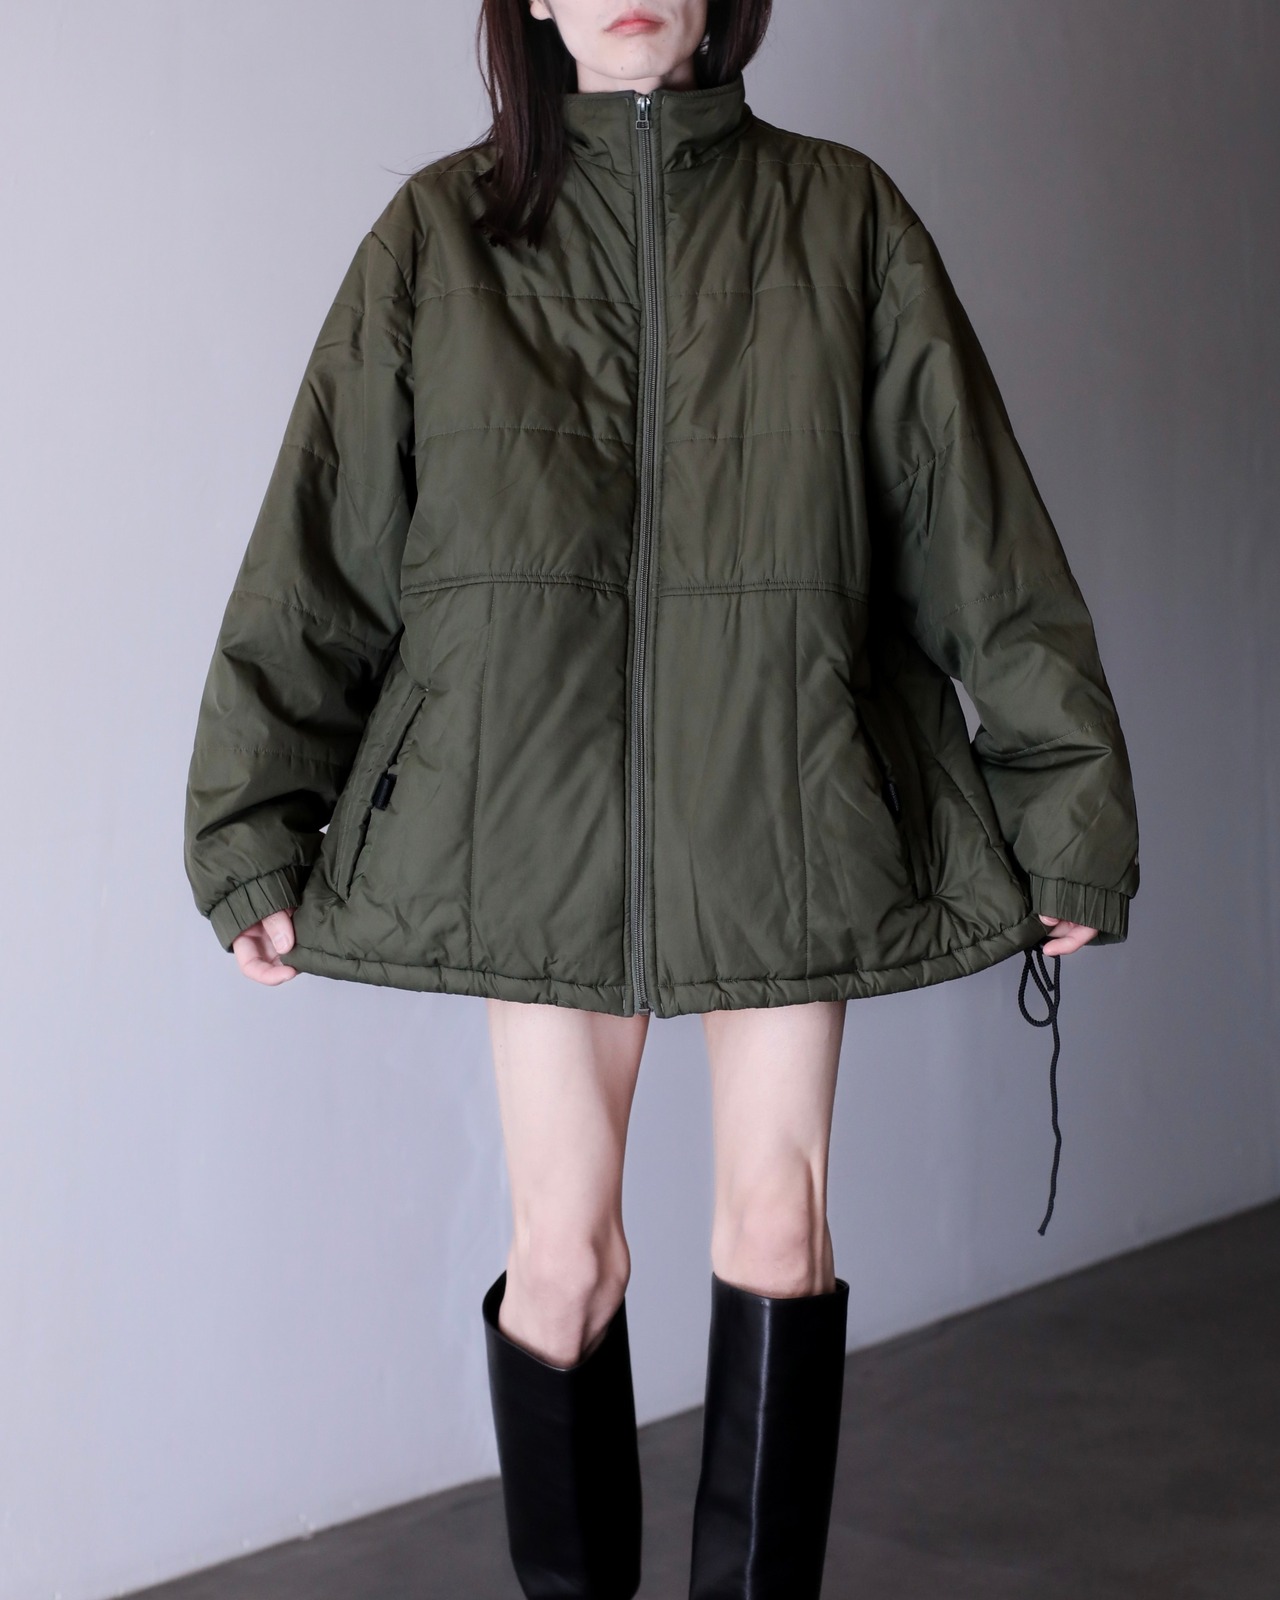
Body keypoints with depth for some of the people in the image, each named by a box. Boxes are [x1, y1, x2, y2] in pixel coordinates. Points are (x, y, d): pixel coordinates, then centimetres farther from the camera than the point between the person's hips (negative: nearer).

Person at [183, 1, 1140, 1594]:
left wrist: (1064, 801, 3)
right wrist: (253, 831, 1)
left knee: (777, 1217, 6)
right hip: (535, 805, 0)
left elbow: (975, 528, 3)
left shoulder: (839, 219, 3)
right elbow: (318, 548, 3)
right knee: (563, 1252, 6)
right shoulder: (442, 234, 3)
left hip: (782, 805, 1)